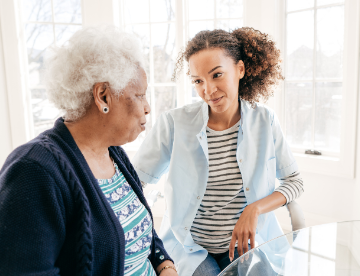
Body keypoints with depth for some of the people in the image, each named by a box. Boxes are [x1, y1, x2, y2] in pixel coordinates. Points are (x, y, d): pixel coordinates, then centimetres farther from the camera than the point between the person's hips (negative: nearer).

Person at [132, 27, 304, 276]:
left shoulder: (264, 121, -5)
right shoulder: (174, 124, -12)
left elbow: (294, 181, 3)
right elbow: (135, 180, -6)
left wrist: (255, 209, -11)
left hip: (247, 245, 3)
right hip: (189, 247, -2)